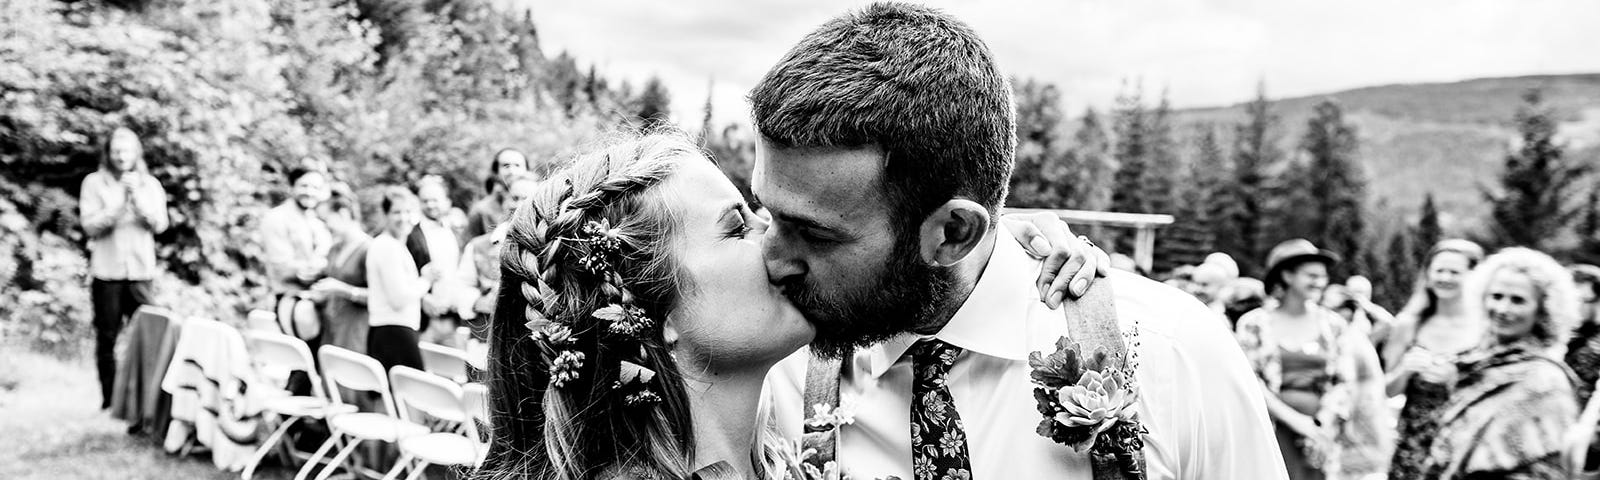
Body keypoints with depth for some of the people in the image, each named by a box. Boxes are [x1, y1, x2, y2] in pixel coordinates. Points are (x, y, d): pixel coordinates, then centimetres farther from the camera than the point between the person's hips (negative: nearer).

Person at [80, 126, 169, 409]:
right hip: (106, 271, -1)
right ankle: (109, 401, 9)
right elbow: (90, 225, -3)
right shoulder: (94, 182, 5)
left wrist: (138, 197, -13)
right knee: (106, 337, 2)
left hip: (141, 270, 1)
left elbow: (160, 224, 0)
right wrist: (118, 205, -16)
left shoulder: (150, 184, 10)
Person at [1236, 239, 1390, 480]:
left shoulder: (1333, 324, 8)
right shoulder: (1255, 323, 2)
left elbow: (1346, 382, 7)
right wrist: (1295, 419, -11)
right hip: (1273, 429, -2)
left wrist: (1325, 424, -8)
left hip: (1320, 431, 2)